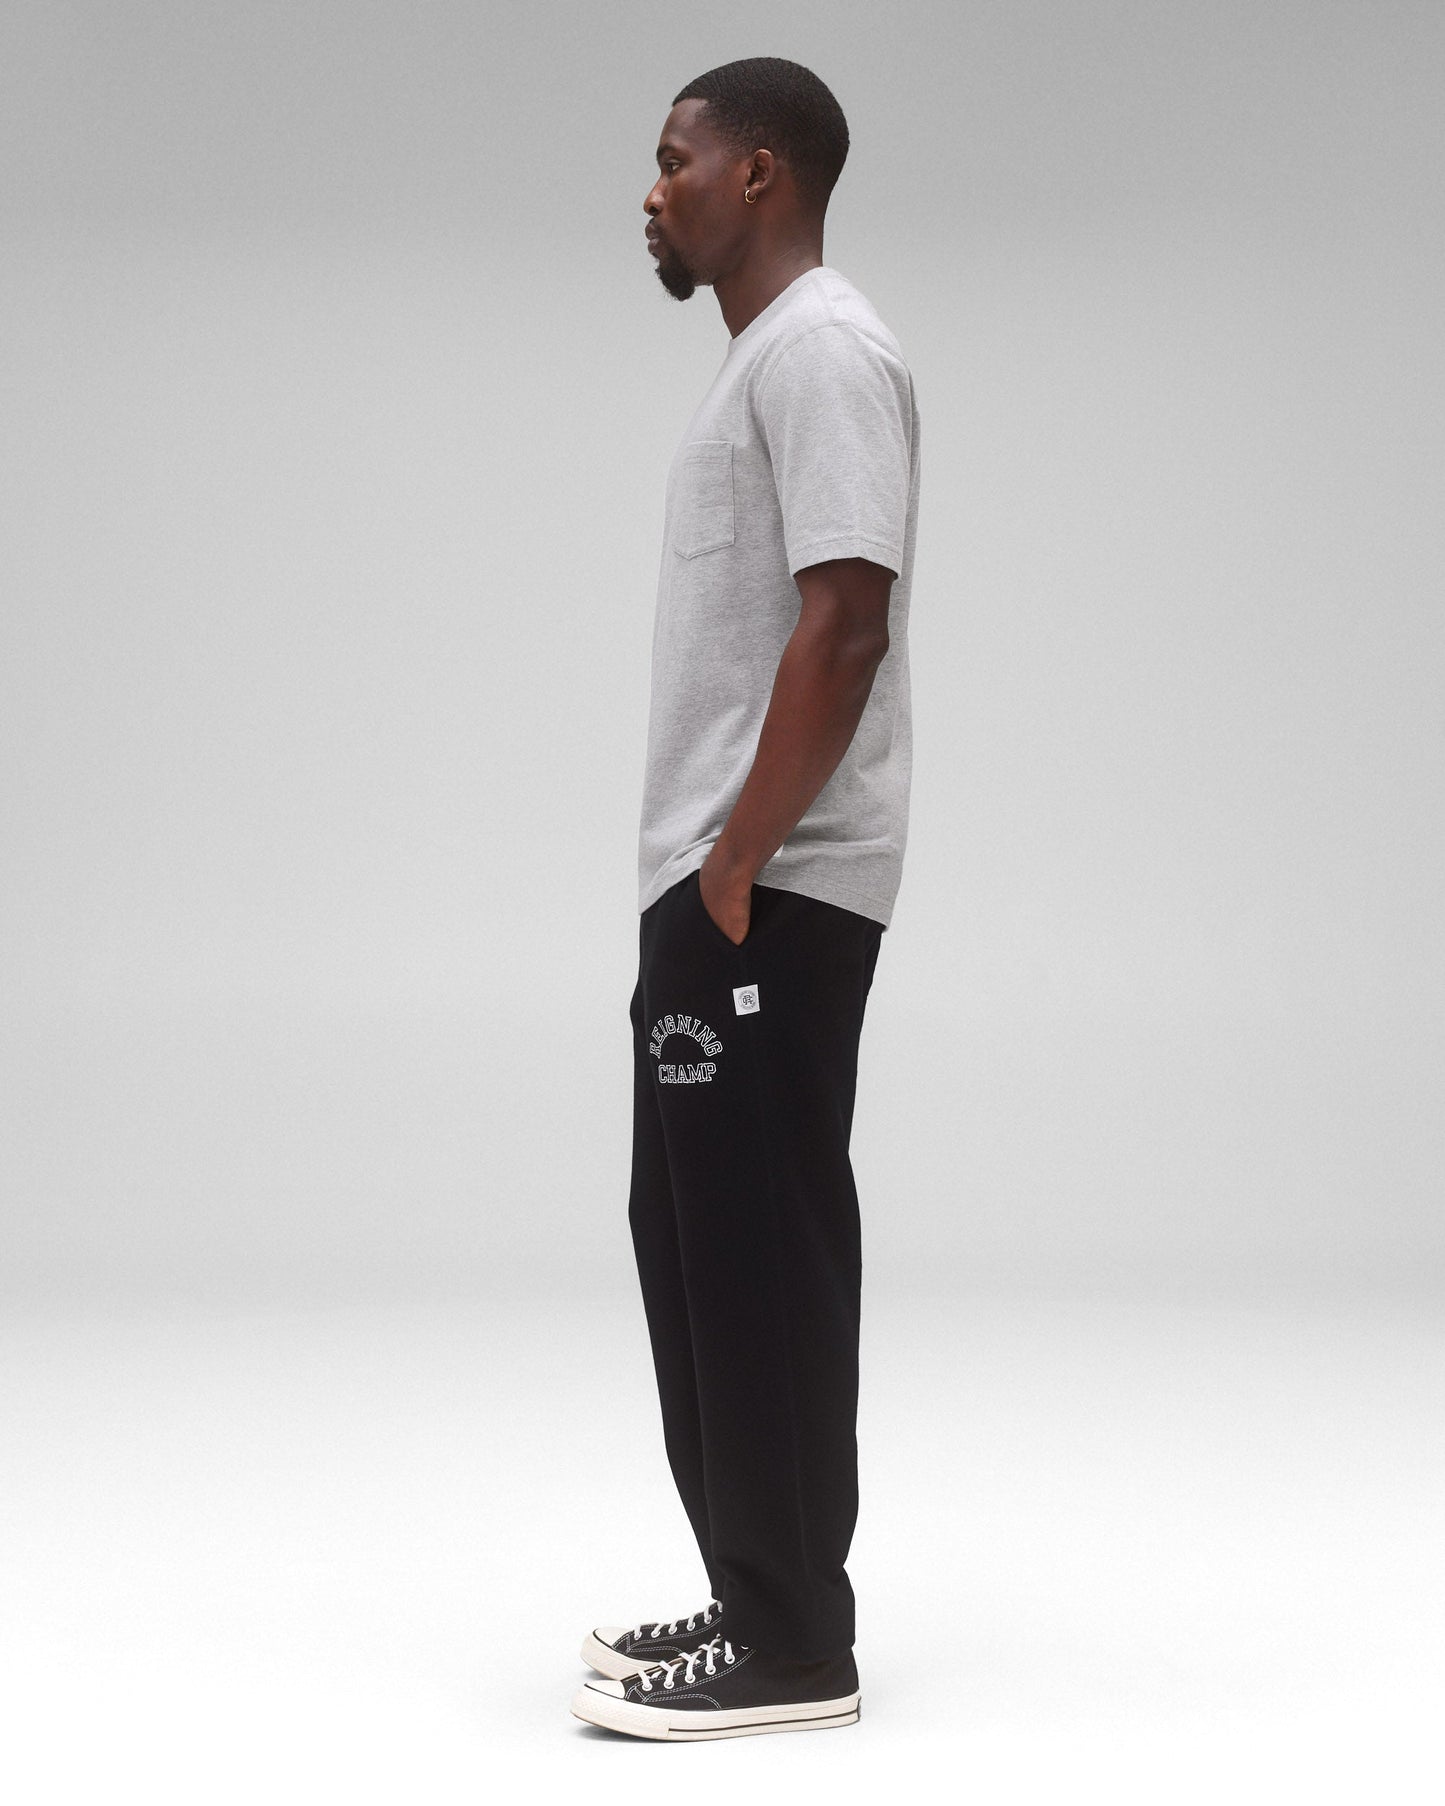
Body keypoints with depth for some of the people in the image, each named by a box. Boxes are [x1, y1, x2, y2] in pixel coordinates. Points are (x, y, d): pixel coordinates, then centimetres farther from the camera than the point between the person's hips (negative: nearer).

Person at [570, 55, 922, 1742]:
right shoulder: (762, 360, 20)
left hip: (768, 899, -12)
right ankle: (760, 1605, 21)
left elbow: (844, 625, -23)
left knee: (756, 1252, -7)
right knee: (699, 1241, 14)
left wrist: (737, 864, -22)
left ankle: (793, 1645, -1)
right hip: (714, 891, 12)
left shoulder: (820, 351, -15)